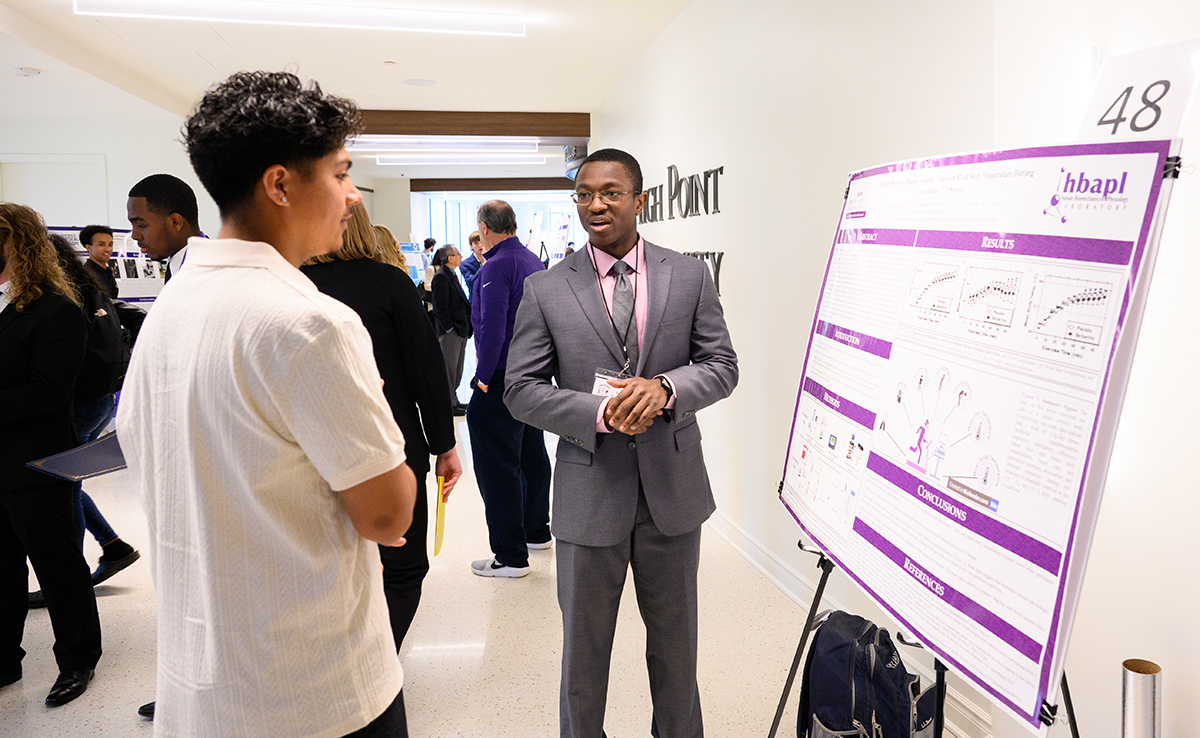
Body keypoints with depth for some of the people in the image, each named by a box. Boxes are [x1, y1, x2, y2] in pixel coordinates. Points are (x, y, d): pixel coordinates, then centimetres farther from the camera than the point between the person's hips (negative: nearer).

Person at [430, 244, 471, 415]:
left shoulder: (452, 275, 14)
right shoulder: (441, 277, -14)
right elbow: (440, 307, -17)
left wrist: (465, 328, 13)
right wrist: (449, 328, -17)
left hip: (460, 329, 9)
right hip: (449, 331, -9)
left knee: (457, 367, 15)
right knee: (449, 368, -1)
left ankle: (453, 400, 24)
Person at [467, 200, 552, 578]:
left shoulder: (496, 266, -15)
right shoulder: (534, 262, 11)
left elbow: (492, 328, -22)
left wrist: (484, 377, -15)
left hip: (502, 382, -9)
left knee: (498, 468, -3)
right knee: (533, 457, 19)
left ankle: (510, 555, 3)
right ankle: (537, 531, 33)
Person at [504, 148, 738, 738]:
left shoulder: (689, 276, 0)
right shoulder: (545, 290, -4)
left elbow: (722, 366, 1)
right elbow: (521, 390, -4)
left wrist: (665, 388, -19)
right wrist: (600, 413, -20)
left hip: (672, 488, 2)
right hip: (590, 491, -1)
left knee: (675, 639, 21)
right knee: (583, 645, 15)